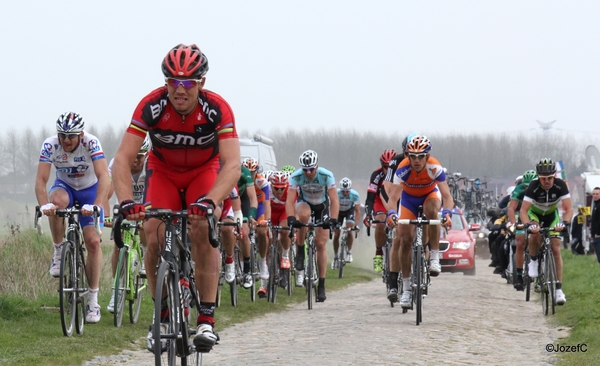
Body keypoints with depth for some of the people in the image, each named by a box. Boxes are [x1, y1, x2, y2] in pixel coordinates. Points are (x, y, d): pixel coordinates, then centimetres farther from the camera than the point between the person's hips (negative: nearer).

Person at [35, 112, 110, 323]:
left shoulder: (91, 143, -29)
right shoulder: (50, 145, -23)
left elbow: (104, 177, -38)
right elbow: (41, 180, -30)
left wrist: (96, 206, -53)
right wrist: (44, 204, -49)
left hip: (90, 189, -1)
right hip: (65, 186, 1)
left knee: (93, 241, -13)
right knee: (56, 201, -36)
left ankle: (93, 301, -5)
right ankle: (59, 253, -16)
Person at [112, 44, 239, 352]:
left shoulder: (217, 109, -31)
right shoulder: (151, 106, -29)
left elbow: (232, 165, -38)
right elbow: (123, 158, -31)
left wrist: (210, 201, -55)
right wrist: (126, 201, -48)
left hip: (205, 171, -1)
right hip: (163, 172, 1)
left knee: (203, 231, -26)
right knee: (155, 239, -19)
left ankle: (206, 319, -21)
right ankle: (162, 315, 0)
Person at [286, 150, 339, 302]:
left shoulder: (326, 176, -30)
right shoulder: (296, 176, -28)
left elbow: (334, 200, -31)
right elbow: (290, 200, -31)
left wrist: (333, 219, -44)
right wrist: (291, 218, -47)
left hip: (322, 205, 0)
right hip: (304, 202, 0)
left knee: (320, 244, -8)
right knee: (304, 214, -38)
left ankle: (321, 286, -1)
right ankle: (300, 253, -20)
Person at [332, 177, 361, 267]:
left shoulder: (355, 195, -32)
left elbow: (357, 210, -27)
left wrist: (356, 224, -38)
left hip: (350, 210, -1)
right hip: (339, 211, 1)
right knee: (336, 234, -4)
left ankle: (349, 252, -3)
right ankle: (335, 256, 14)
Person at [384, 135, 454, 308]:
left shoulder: (435, 168, -34)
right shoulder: (403, 169, -33)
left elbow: (446, 195, -38)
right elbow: (393, 197, -39)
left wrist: (447, 213, -57)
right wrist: (391, 213, -58)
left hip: (430, 195, -1)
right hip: (409, 198, 1)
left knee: (432, 210, -37)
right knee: (405, 239, -8)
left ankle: (434, 257, -25)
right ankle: (406, 288, 1)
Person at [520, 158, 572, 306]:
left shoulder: (560, 185, -28)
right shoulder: (533, 187, -32)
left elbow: (569, 208, -30)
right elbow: (523, 210, -35)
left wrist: (564, 222, -49)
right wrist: (529, 225, -54)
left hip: (551, 215, 2)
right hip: (534, 213, -2)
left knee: (556, 250, -9)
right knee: (535, 233, -35)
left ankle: (558, 288, -7)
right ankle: (533, 261, -7)